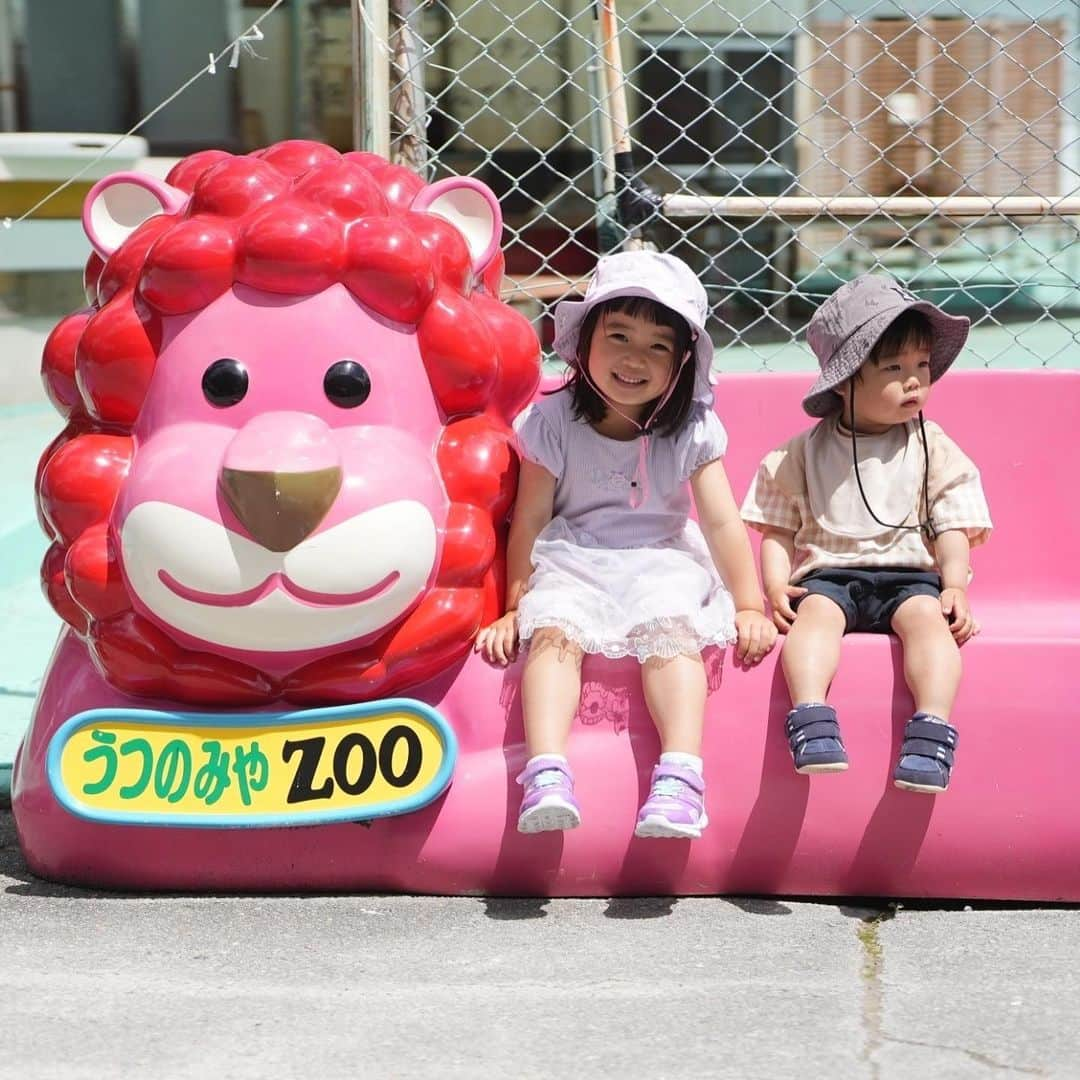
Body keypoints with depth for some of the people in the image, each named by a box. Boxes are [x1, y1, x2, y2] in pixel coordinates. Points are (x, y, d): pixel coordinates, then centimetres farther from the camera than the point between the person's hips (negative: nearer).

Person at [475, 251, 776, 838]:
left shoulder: (691, 431, -2)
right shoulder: (552, 422, -4)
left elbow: (721, 522, -2)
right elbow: (530, 520, -1)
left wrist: (750, 606, -7)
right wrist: (515, 606, -3)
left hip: (662, 562, 0)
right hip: (572, 562, 0)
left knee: (673, 632, -29)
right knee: (552, 631, -29)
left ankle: (679, 778, -42)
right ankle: (547, 775, -43)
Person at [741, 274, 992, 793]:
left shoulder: (933, 449, 11)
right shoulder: (804, 454, 10)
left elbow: (952, 527, 7)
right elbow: (778, 527, 10)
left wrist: (955, 586, -10)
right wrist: (776, 585, -8)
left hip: (910, 574, 0)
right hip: (829, 573, 0)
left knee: (928, 618, -31)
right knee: (815, 612, -32)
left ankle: (930, 735, -44)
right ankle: (812, 723, -48)